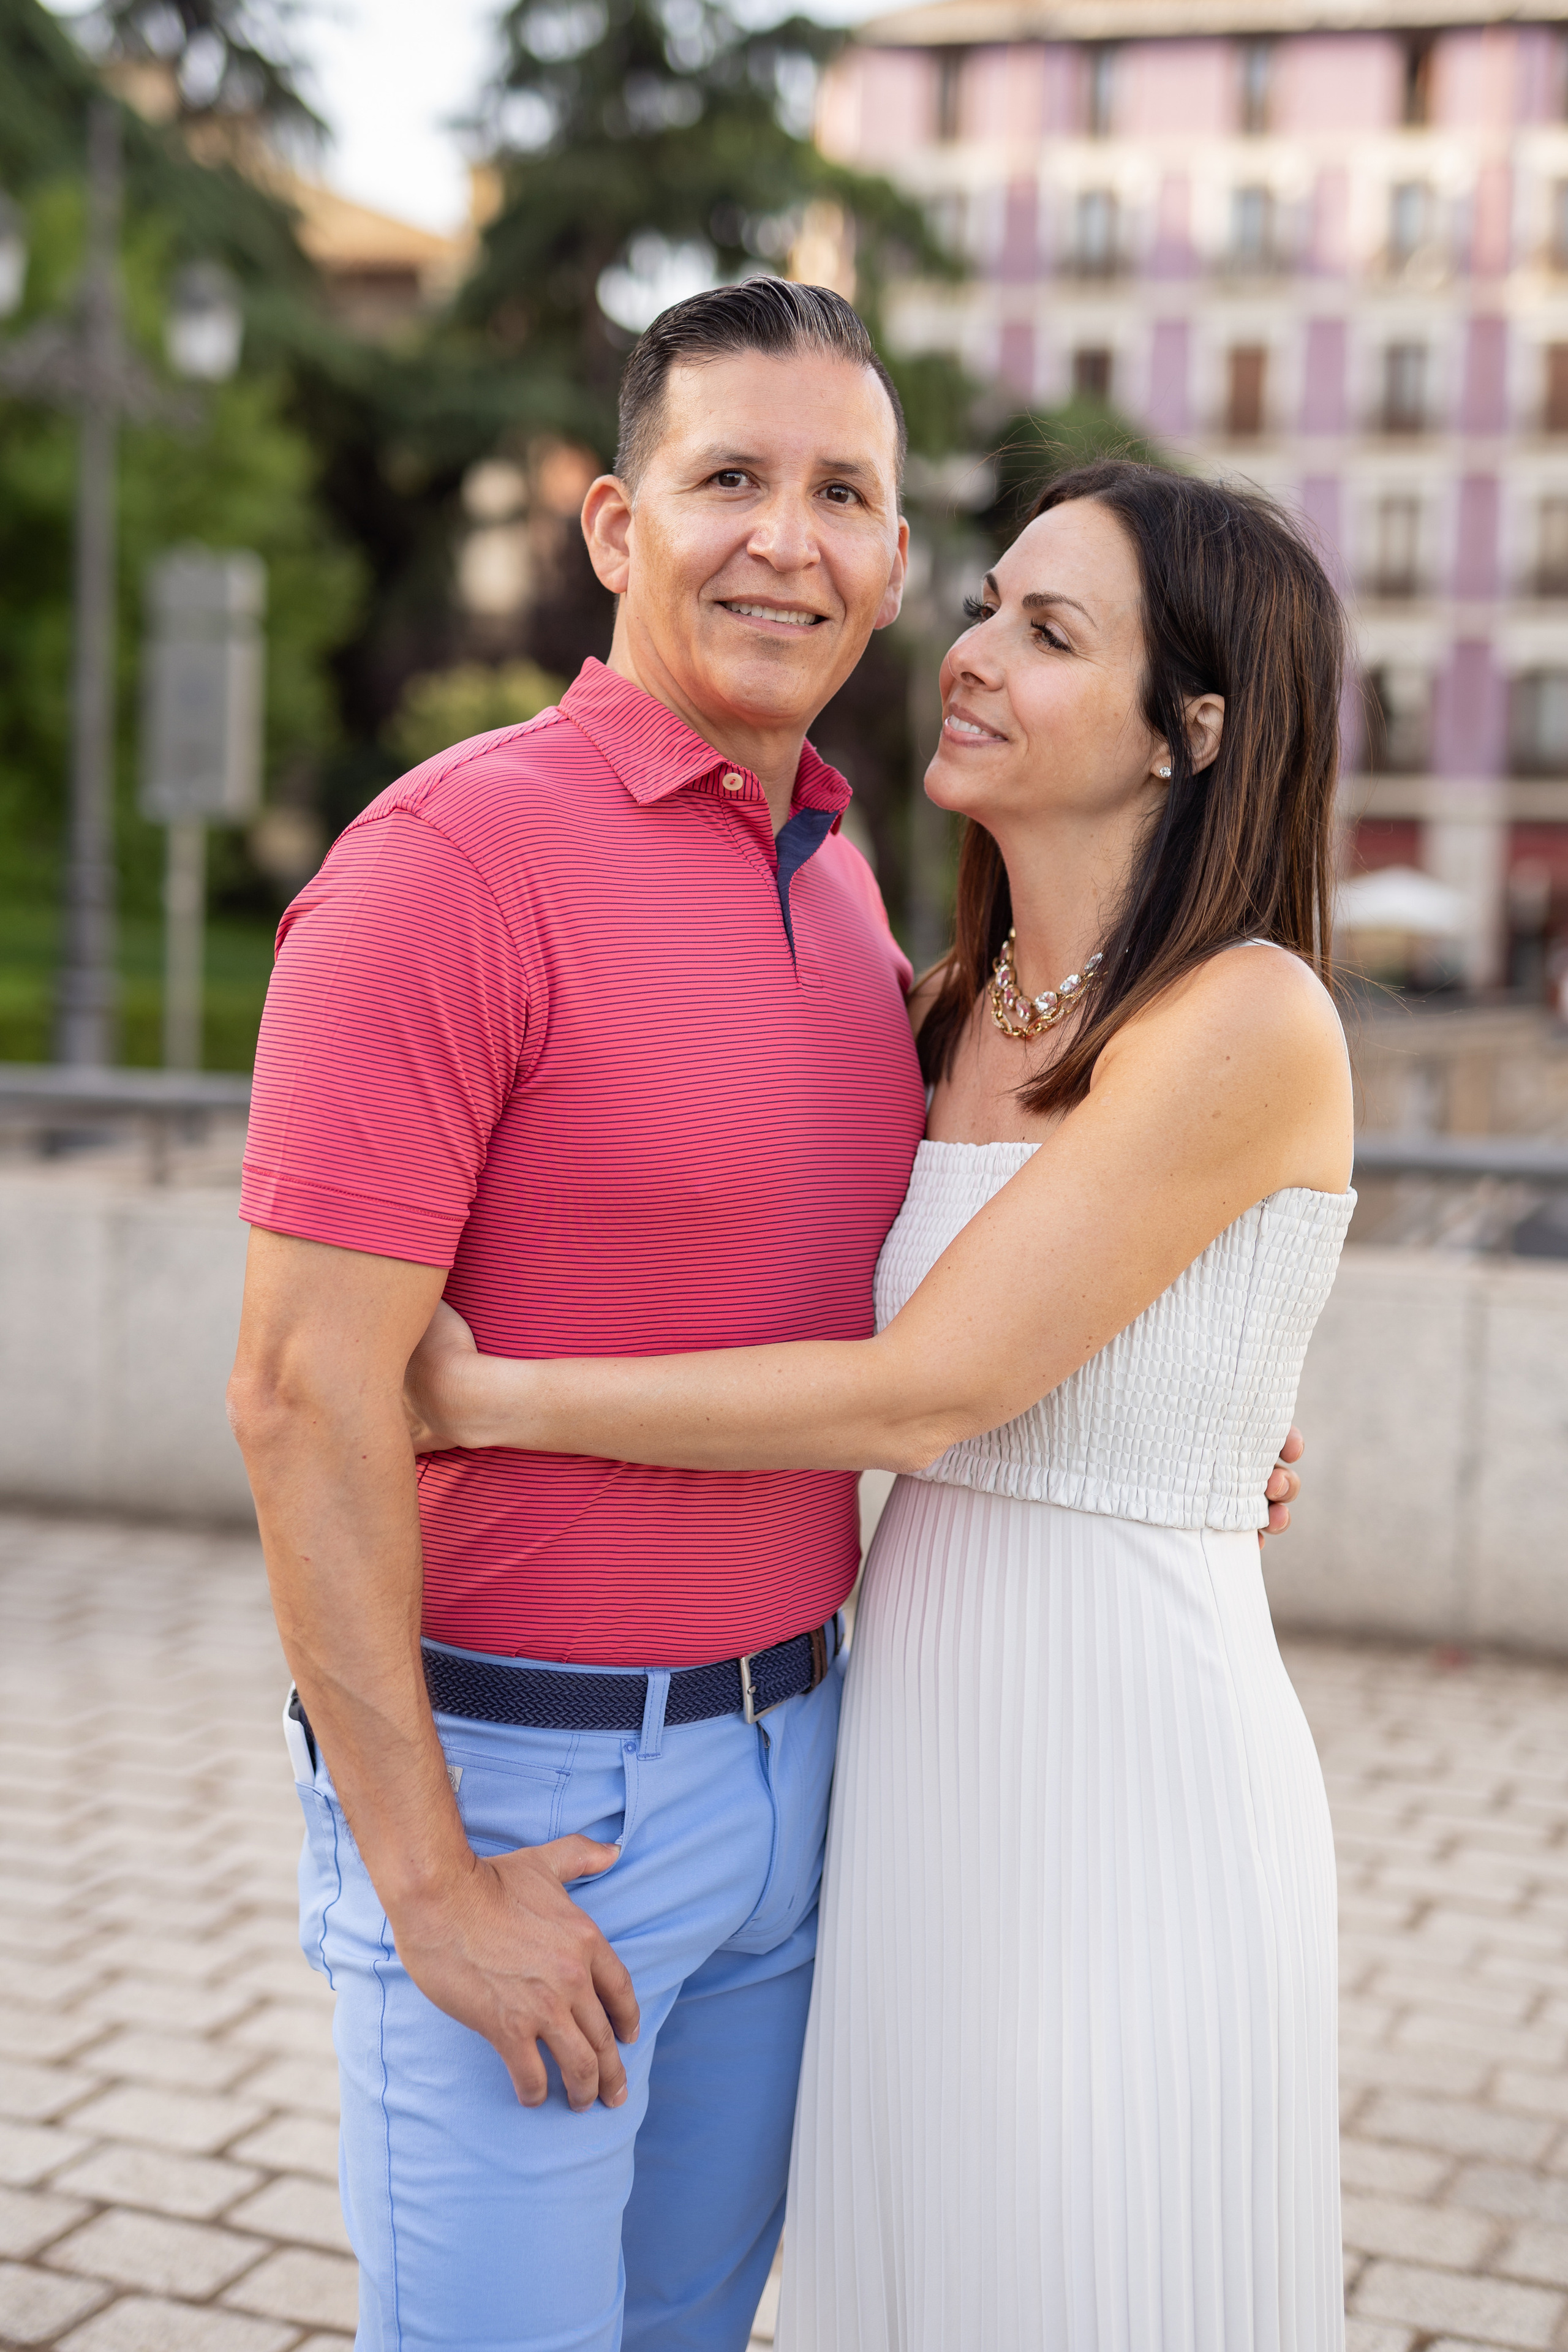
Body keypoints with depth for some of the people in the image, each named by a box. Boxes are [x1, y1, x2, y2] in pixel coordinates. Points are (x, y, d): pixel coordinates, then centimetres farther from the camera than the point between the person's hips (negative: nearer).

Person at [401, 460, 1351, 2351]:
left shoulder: (1249, 1025, -17)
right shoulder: (959, 1010, 6)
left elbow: (917, 1393, -19)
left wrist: (479, 1397, -14)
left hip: (1126, 1789, -7)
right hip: (918, 1763, 7)